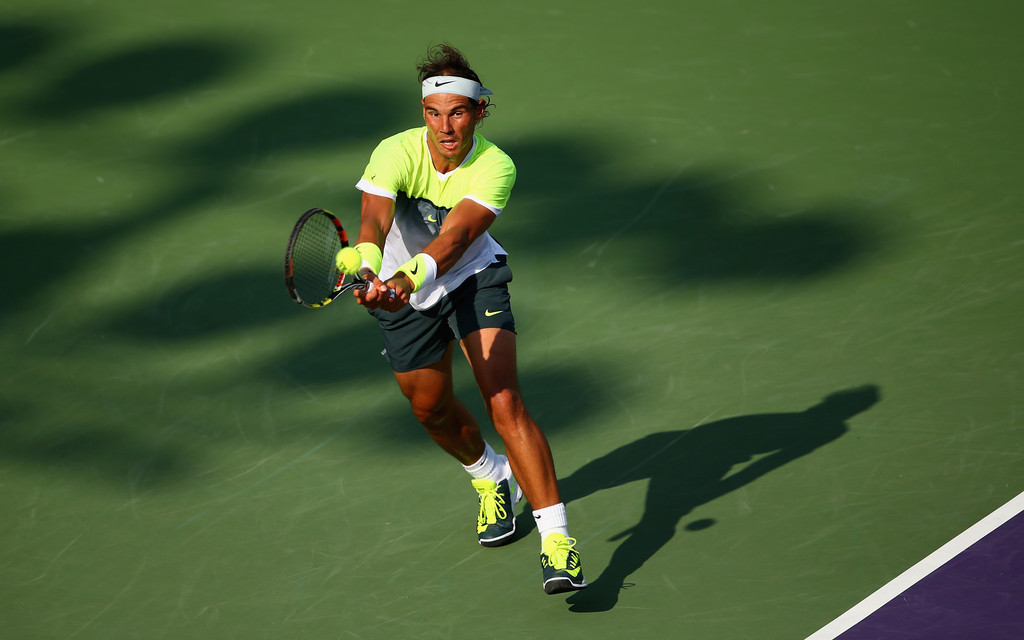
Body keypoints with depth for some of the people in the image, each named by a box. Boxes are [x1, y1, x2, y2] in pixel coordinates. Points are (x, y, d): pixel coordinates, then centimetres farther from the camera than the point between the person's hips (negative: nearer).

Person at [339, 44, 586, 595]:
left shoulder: (495, 167, -27)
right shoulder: (395, 154, -25)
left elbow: (453, 237, -42)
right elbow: (373, 223, -42)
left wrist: (409, 278, -60)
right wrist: (368, 269, -64)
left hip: (475, 280, -2)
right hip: (403, 296, 2)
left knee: (505, 405, -19)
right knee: (432, 410, 16)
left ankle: (556, 540, -22)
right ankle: (492, 477, 50)